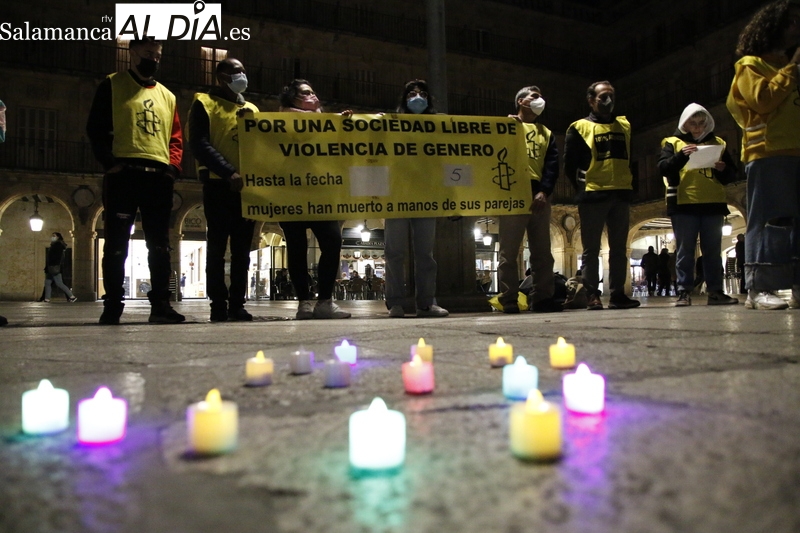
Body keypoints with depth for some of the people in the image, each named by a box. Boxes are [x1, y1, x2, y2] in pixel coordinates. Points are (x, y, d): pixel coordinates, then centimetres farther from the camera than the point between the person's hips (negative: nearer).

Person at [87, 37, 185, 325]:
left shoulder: (167, 96, 22)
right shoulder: (112, 85, 9)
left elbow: (175, 137, 19)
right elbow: (95, 128, 1)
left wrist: (173, 165, 2)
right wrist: (110, 161, -11)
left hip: (159, 177, 4)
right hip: (124, 174, -4)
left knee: (159, 244, 2)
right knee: (116, 243, -2)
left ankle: (160, 304, 5)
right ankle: (112, 305, 5)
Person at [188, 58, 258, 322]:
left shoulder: (252, 109, 21)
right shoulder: (204, 103, 5)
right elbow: (199, 144, -8)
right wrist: (229, 172, -19)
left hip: (248, 186, 5)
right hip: (219, 185, -4)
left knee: (242, 248, 3)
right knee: (217, 245, -2)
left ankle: (237, 304, 8)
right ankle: (218, 304, 2)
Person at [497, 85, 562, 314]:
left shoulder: (546, 133, 24)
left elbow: (552, 165, 10)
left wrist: (544, 191, -5)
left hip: (540, 194, 5)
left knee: (543, 251, 3)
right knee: (509, 251, -8)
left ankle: (542, 298, 7)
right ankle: (509, 300, -8)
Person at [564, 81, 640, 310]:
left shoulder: (625, 126, 17)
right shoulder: (580, 127, 4)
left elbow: (633, 158, 20)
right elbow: (569, 164, 2)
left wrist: (631, 184, 11)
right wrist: (582, 187, -1)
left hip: (621, 194, 4)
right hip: (593, 195, -4)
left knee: (619, 248, 5)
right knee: (591, 249, -2)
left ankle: (618, 294, 9)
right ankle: (592, 296, 1)